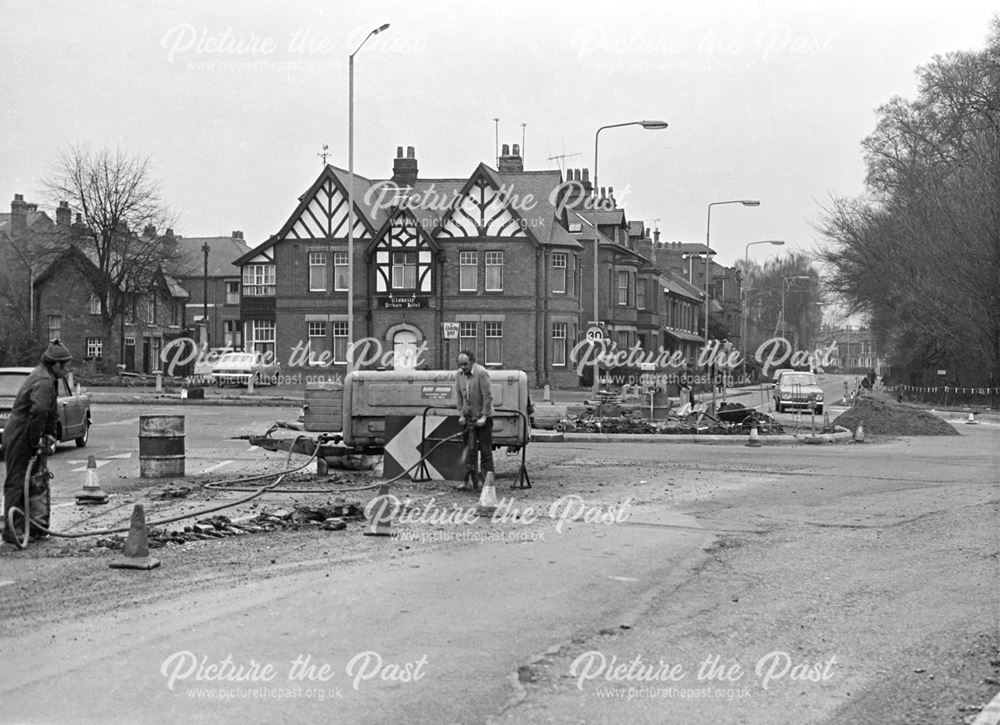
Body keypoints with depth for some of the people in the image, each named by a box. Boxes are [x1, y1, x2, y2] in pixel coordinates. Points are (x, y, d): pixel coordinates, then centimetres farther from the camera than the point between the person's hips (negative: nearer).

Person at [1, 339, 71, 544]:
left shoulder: (49, 379, 13)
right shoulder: (44, 382, -21)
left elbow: (51, 410, 20)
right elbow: (39, 411, -36)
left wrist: (49, 434, 10)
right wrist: (35, 442, -28)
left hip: (26, 438, 10)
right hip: (19, 437, -10)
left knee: (38, 483, 14)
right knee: (17, 483, -4)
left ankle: (38, 528, 20)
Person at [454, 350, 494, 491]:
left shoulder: (481, 373, -17)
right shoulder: (459, 374, 3)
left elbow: (488, 396, -17)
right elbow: (458, 395, 8)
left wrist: (484, 416, -18)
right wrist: (461, 414, 0)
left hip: (483, 417, -6)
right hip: (468, 417, 6)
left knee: (485, 449, -5)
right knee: (469, 449, 5)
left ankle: (489, 478, -1)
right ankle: (471, 481, 8)